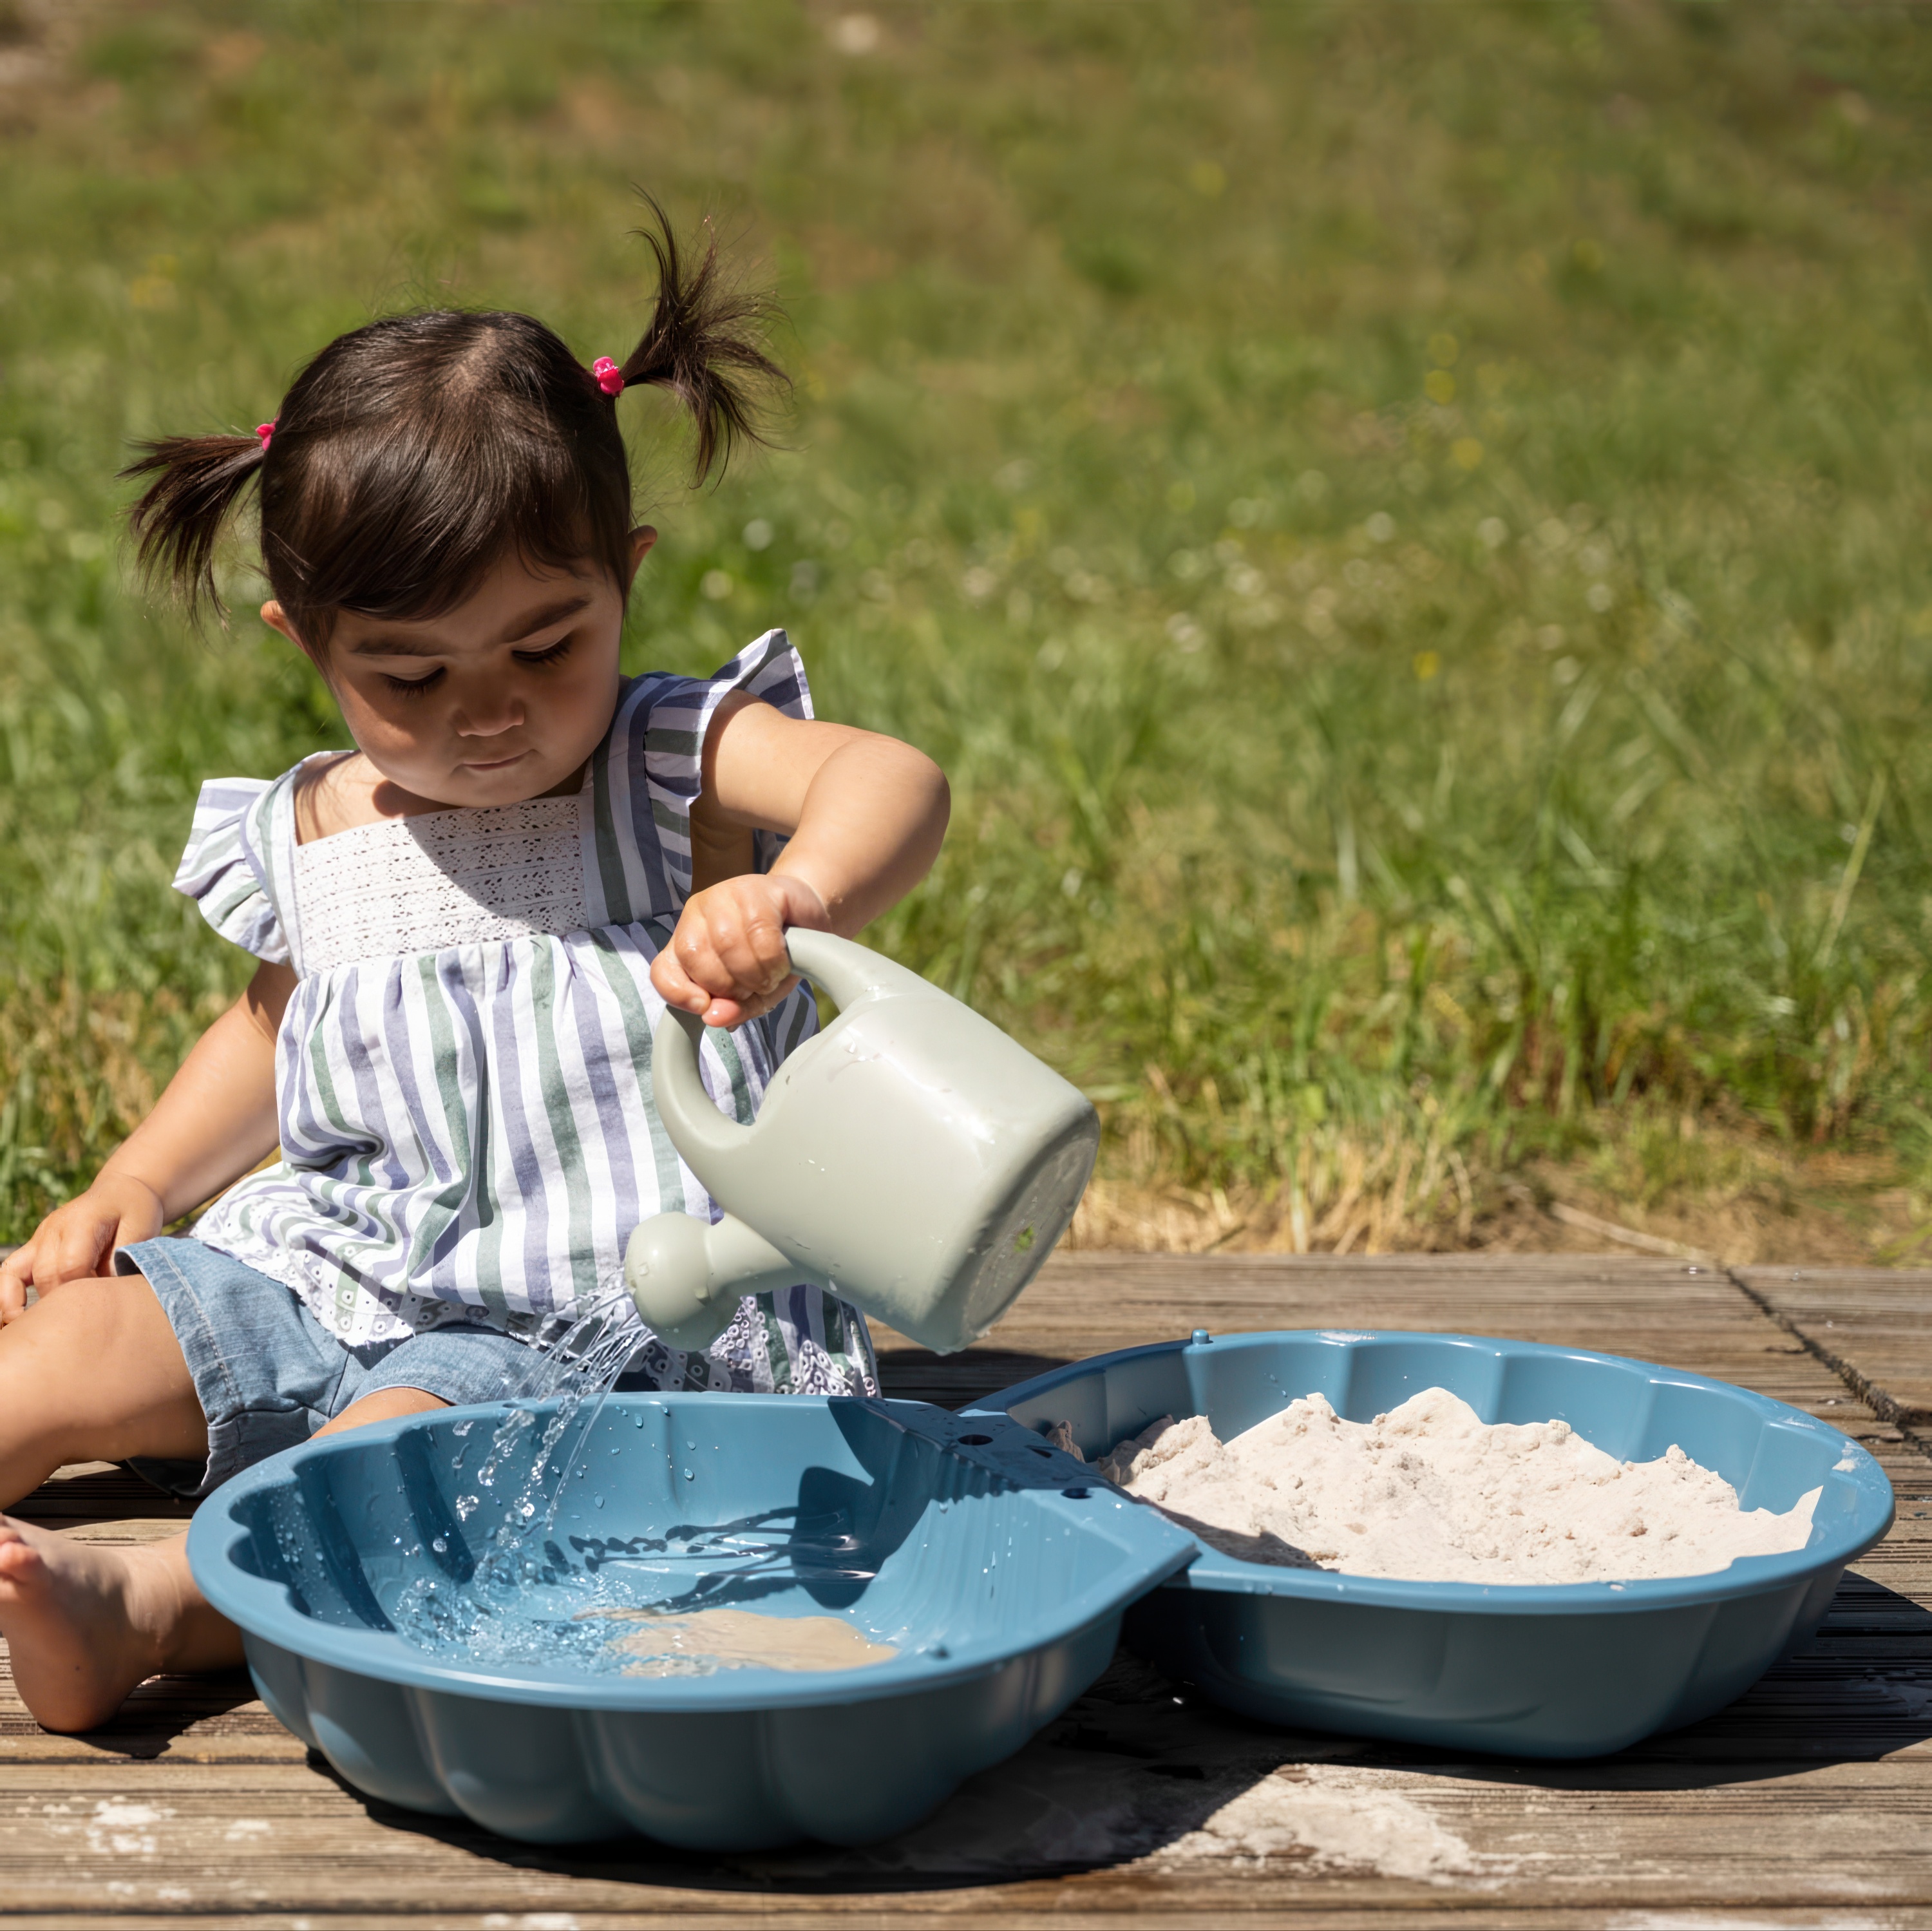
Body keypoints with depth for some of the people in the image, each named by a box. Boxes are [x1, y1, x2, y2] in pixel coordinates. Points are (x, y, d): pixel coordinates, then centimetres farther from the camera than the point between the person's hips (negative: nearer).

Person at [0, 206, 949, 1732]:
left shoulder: (683, 768, -9)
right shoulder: (312, 839, 5)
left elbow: (895, 781, -30)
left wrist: (794, 895, -53)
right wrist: (135, 1188, 13)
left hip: (614, 1312, -6)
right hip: (332, 1275, 6)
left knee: (400, 1430, -33)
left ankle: (144, 1606, -45)